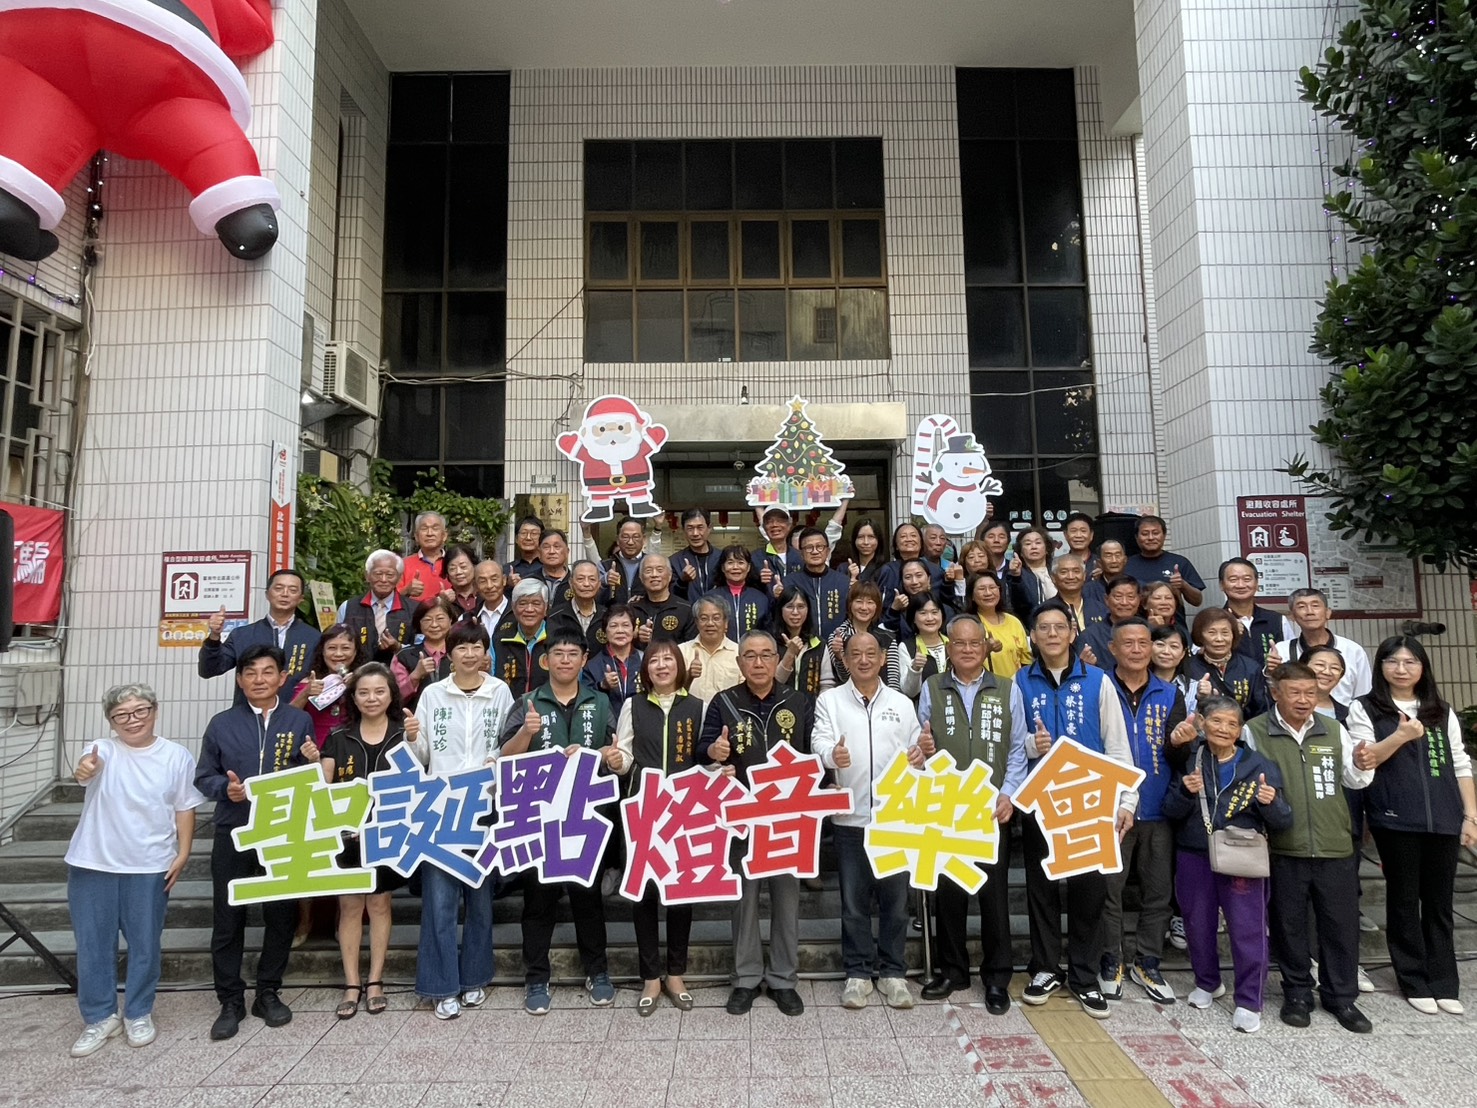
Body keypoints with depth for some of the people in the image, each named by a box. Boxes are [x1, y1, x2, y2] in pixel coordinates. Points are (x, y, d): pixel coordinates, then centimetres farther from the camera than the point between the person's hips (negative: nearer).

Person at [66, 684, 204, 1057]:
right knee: (93, 944, 9)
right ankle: (99, 1017, 26)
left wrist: (182, 854, -4)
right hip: (92, 864, 0)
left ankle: (138, 1014, 27)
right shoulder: (103, 750, -5)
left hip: (149, 866, 0)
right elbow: (89, 768, -30)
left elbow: (185, 809, 2)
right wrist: (86, 768, -53)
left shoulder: (176, 756, -2)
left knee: (144, 944, 10)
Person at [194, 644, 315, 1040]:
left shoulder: (300, 722, 3)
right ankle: (231, 1001, 21)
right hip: (233, 834, 1)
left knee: (282, 914, 8)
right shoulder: (222, 724, 5)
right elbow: (203, 777, 6)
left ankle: (269, 993, 25)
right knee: (228, 918, 6)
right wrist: (225, 788, -15)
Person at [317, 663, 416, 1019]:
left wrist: (414, 742, -21)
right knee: (350, 906, 6)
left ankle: (375, 982, 18)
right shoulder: (339, 737, 4)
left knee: (379, 903, 7)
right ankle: (351, 984, 16)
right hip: (346, 832, 1)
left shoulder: (403, 733, 0)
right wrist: (314, 763, -15)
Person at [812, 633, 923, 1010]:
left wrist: (919, 757, -14)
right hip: (850, 816, -1)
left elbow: (915, 749, 9)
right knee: (854, 899, 8)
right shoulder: (829, 700, 3)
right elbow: (819, 740, -11)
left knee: (895, 897, 9)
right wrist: (831, 754, -34)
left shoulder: (901, 703, 9)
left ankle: (893, 971, 24)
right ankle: (858, 972, 22)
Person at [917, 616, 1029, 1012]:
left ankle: (996, 977, 21)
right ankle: (952, 969, 25)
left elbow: (1017, 750, 4)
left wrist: (1008, 794, -7)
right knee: (948, 890, 9)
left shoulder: (1008, 690, 7)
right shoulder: (931, 689, 6)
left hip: (993, 810, 0)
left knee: (994, 892, 5)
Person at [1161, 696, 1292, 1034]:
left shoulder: (1258, 765, -4)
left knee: (1248, 931, 0)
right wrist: (1186, 791, -21)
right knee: (1198, 926, 15)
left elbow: (1283, 822, -4)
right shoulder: (1189, 760, -1)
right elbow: (1172, 812, -2)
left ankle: (1249, 1002, 17)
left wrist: (1271, 802, -25)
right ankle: (1207, 983, 37)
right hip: (1194, 858, 2)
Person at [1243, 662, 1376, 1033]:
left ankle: (1341, 996, 28)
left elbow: (1352, 780, 14)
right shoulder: (1254, 731, -7)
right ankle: (1297, 994, 26)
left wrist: (1362, 767, -7)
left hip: (1334, 846, 3)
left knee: (1342, 923, 10)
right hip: (1283, 848, -3)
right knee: (1289, 924, 9)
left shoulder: (1333, 730, 5)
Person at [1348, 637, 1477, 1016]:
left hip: (1444, 820, 3)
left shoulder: (1442, 711, 13)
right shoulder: (1364, 709, 2)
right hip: (1396, 820, -3)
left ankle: (1444, 984, 20)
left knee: (1439, 902, 9)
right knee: (1404, 899, 5)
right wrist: (1401, 735, -20)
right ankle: (1415, 983, 16)